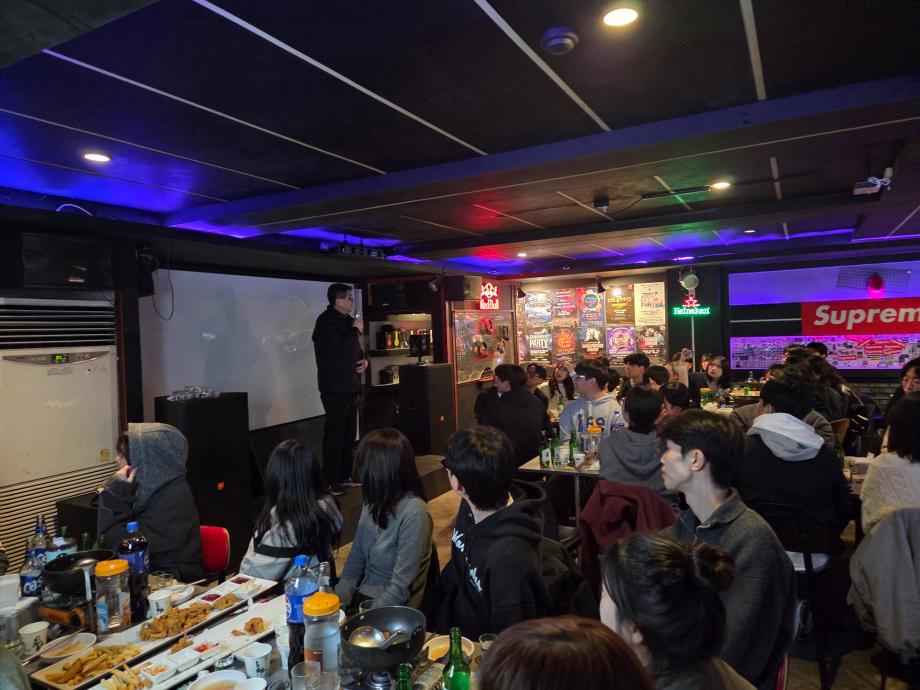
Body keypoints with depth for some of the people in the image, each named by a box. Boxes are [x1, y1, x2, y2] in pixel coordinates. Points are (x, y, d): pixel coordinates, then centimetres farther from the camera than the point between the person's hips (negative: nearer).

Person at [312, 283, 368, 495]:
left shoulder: (347, 320, 14)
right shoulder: (326, 321, -12)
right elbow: (337, 348, -26)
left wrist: (364, 359, 4)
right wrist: (356, 330, -15)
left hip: (351, 385, 9)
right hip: (335, 387, -9)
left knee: (349, 433, 13)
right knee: (335, 433, -6)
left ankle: (345, 475, 23)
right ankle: (330, 481, 2)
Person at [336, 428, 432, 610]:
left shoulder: (414, 513, -22)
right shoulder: (374, 502, 1)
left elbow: (400, 586, -20)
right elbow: (356, 558, 8)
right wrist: (339, 602, -3)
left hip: (391, 610, -6)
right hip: (361, 595, 6)